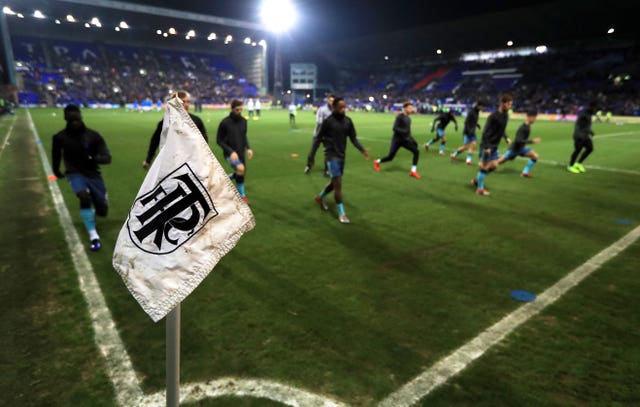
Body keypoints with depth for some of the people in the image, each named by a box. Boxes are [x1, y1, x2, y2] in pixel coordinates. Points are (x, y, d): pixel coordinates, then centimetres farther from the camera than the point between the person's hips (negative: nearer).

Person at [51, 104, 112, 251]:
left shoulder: (93, 135, -11)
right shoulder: (60, 137, -7)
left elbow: (107, 158, -17)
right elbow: (56, 154, 14)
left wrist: (94, 158, -37)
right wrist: (56, 170, 26)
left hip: (93, 174, 1)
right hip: (75, 174, -1)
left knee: (102, 211, 4)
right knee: (84, 196, -34)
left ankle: (91, 213, 46)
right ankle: (94, 236, -25)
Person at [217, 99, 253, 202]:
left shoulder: (243, 121, 3)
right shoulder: (225, 122, -13)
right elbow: (219, 140, -9)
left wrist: (248, 148, 1)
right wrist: (231, 152, -19)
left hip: (241, 153, 6)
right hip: (230, 154, -6)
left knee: (240, 174, 11)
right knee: (241, 169, -28)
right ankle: (242, 195, -7)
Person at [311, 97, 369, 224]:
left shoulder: (348, 121, 2)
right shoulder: (328, 121, -12)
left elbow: (353, 138, 6)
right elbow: (318, 139, -5)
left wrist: (362, 150, -9)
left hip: (341, 156, 6)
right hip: (331, 156, -6)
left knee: (334, 182, 16)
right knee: (338, 184, -8)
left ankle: (320, 197, 43)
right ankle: (341, 213, 1)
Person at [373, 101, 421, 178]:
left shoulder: (408, 119, 11)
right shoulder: (399, 117, -12)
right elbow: (395, 128, -22)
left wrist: (412, 140, 10)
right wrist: (404, 132, -31)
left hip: (405, 140, 6)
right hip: (397, 140, -6)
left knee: (416, 152, -11)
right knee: (390, 157, -3)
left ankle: (413, 171, -7)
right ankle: (377, 162, 28)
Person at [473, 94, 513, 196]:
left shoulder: (506, 115, 6)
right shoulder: (494, 116, -20)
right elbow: (485, 132, -21)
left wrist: (506, 138, 7)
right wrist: (486, 147, -22)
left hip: (495, 146, 8)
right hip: (487, 146, -8)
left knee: (494, 166, 11)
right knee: (485, 166, -1)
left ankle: (477, 180, 28)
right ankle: (480, 188, 11)